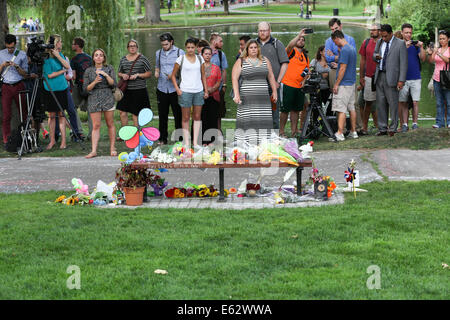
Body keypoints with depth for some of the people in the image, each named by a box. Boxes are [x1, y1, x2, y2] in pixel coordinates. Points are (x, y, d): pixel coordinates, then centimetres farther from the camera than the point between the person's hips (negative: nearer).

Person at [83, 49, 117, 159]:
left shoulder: (109, 68, 7)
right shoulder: (88, 71, 8)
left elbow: (113, 84, -1)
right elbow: (86, 88, 4)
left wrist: (106, 75, -12)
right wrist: (95, 82, -13)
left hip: (108, 98, 0)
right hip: (94, 99, 0)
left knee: (110, 124, 3)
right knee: (96, 125, -5)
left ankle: (112, 148, 11)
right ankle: (94, 150, -9)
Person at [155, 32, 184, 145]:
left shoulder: (180, 52, 0)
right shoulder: (159, 53, 13)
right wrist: (156, 72, 2)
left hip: (175, 88, -3)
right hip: (161, 88, 3)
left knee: (178, 115, -2)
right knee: (162, 115, 6)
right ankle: (162, 139, 13)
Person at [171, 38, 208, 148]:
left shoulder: (199, 59, 8)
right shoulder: (181, 59, -1)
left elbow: (203, 76, 13)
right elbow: (173, 75, 3)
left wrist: (206, 90, 7)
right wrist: (177, 89, -7)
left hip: (199, 91, 3)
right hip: (185, 91, -3)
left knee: (197, 117, 4)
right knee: (185, 117, 1)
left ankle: (195, 142, 9)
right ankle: (186, 142, 5)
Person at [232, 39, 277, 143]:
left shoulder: (265, 60, 15)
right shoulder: (241, 62, 4)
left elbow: (271, 77, 20)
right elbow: (234, 78, -3)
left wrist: (274, 91, 13)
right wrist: (236, 94, -13)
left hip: (263, 98, 3)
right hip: (247, 98, -3)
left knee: (263, 122, -3)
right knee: (247, 122, -10)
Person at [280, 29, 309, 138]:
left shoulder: (305, 56, 17)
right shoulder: (291, 52, -1)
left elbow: (307, 69, 23)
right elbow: (290, 45, -25)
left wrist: (304, 80, 5)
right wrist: (299, 35, -32)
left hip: (299, 86, 6)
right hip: (288, 85, -6)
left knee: (296, 109, 10)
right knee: (285, 109, -5)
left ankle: (294, 131, 17)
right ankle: (281, 131, 0)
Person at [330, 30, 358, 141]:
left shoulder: (344, 50, -17)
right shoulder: (352, 48, 12)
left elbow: (343, 68, -20)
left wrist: (336, 84, -17)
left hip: (344, 84, -10)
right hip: (352, 82, 10)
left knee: (341, 109, -9)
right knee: (351, 108, 13)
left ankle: (340, 134, -12)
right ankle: (353, 132, 17)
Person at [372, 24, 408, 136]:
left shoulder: (400, 44, -5)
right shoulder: (379, 42, 13)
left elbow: (403, 63, -7)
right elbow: (374, 55, 24)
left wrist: (401, 80, -14)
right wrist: (376, 56, -3)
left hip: (391, 77, -6)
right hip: (379, 76, 6)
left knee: (393, 103, -3)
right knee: (380, 103, 6)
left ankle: (392, 129, 5)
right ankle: (382, 128, 12)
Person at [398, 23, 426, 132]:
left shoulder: (415, 45, 8)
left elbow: (423, 59, 1)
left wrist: (421, 47, -13)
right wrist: (405, 47, -20)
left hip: (416, 78, 1)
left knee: (415, 102, -3)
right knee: (403, 103, 2)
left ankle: (415, 123, 4)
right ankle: (404, 124, 7)